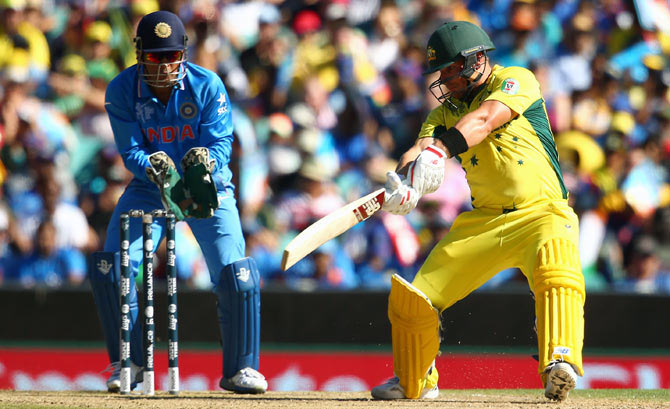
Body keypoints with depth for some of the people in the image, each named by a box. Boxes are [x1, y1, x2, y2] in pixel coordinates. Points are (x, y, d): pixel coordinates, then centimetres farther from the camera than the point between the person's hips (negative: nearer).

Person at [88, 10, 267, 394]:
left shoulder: (207, 86, -18)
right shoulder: (122, 90, -15)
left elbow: (221, 141, -19)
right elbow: (130, 150, -16)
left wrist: (206, 160, -42)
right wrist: (153, 165, -39)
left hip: (208, 187, -1)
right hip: (149, 189, 1)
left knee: (236, 274, -15)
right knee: (110, 268, -14)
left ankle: (240, 369, 3)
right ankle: (128, 363, 4)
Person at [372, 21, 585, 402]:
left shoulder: (517, 81, -5)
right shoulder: (447, 111, 10)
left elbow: (484, 119, -24)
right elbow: (422, 147, -9)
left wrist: (438, 151, -41)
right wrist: (404, 180, -33)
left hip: (542, 212, -6)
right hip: (483, 221, 6)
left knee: (556, 264, -39)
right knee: (411, 299, 1)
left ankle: (561, 363, -48)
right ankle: (414, 382, 26)